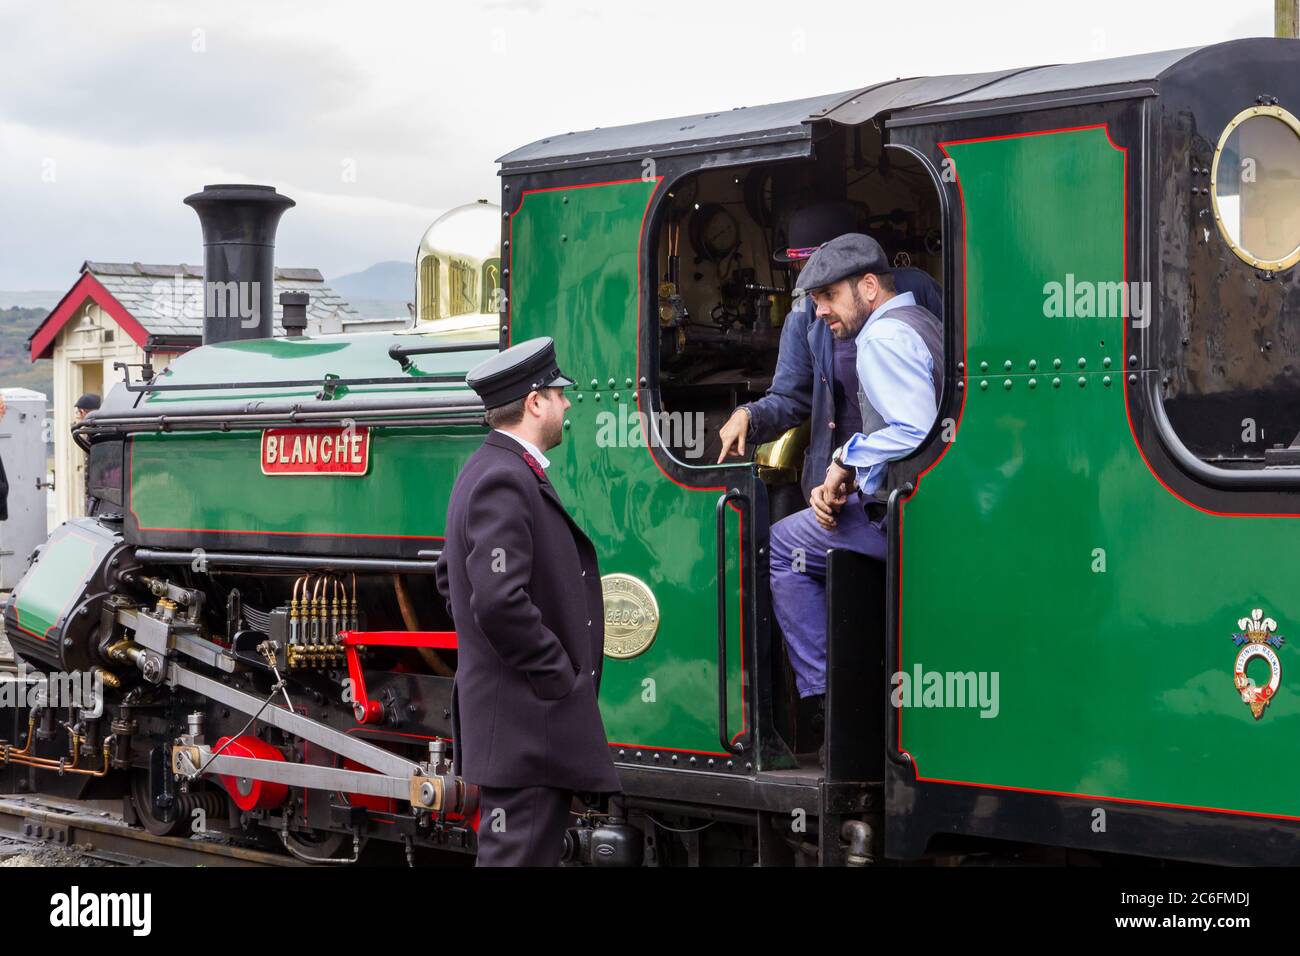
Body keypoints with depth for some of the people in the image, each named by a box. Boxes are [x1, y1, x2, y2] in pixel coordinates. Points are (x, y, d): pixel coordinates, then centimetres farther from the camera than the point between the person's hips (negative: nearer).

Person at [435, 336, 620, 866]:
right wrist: (559, 677, -17)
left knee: (537, 847, 16)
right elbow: (500, 603, -28)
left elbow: (450, 577, 26)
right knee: (519, 854, -8)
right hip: (526, 722, -11)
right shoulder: (505, 482, -18)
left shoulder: (487, 472, 16)